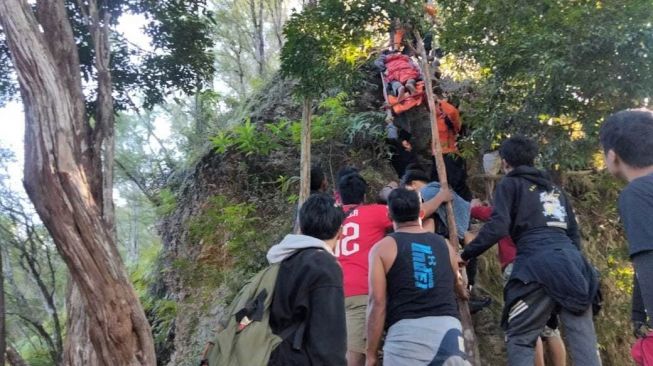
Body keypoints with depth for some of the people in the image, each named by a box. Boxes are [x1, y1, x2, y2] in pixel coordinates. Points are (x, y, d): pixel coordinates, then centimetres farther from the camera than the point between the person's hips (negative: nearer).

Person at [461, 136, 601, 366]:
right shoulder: (554, 189, 29)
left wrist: (465, 254, 0)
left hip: (538, 264, -6)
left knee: (519, 338, 1)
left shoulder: (510, 184, 9)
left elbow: (498, 227, -6)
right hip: (572, 261, 6)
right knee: (584, 339, 4)